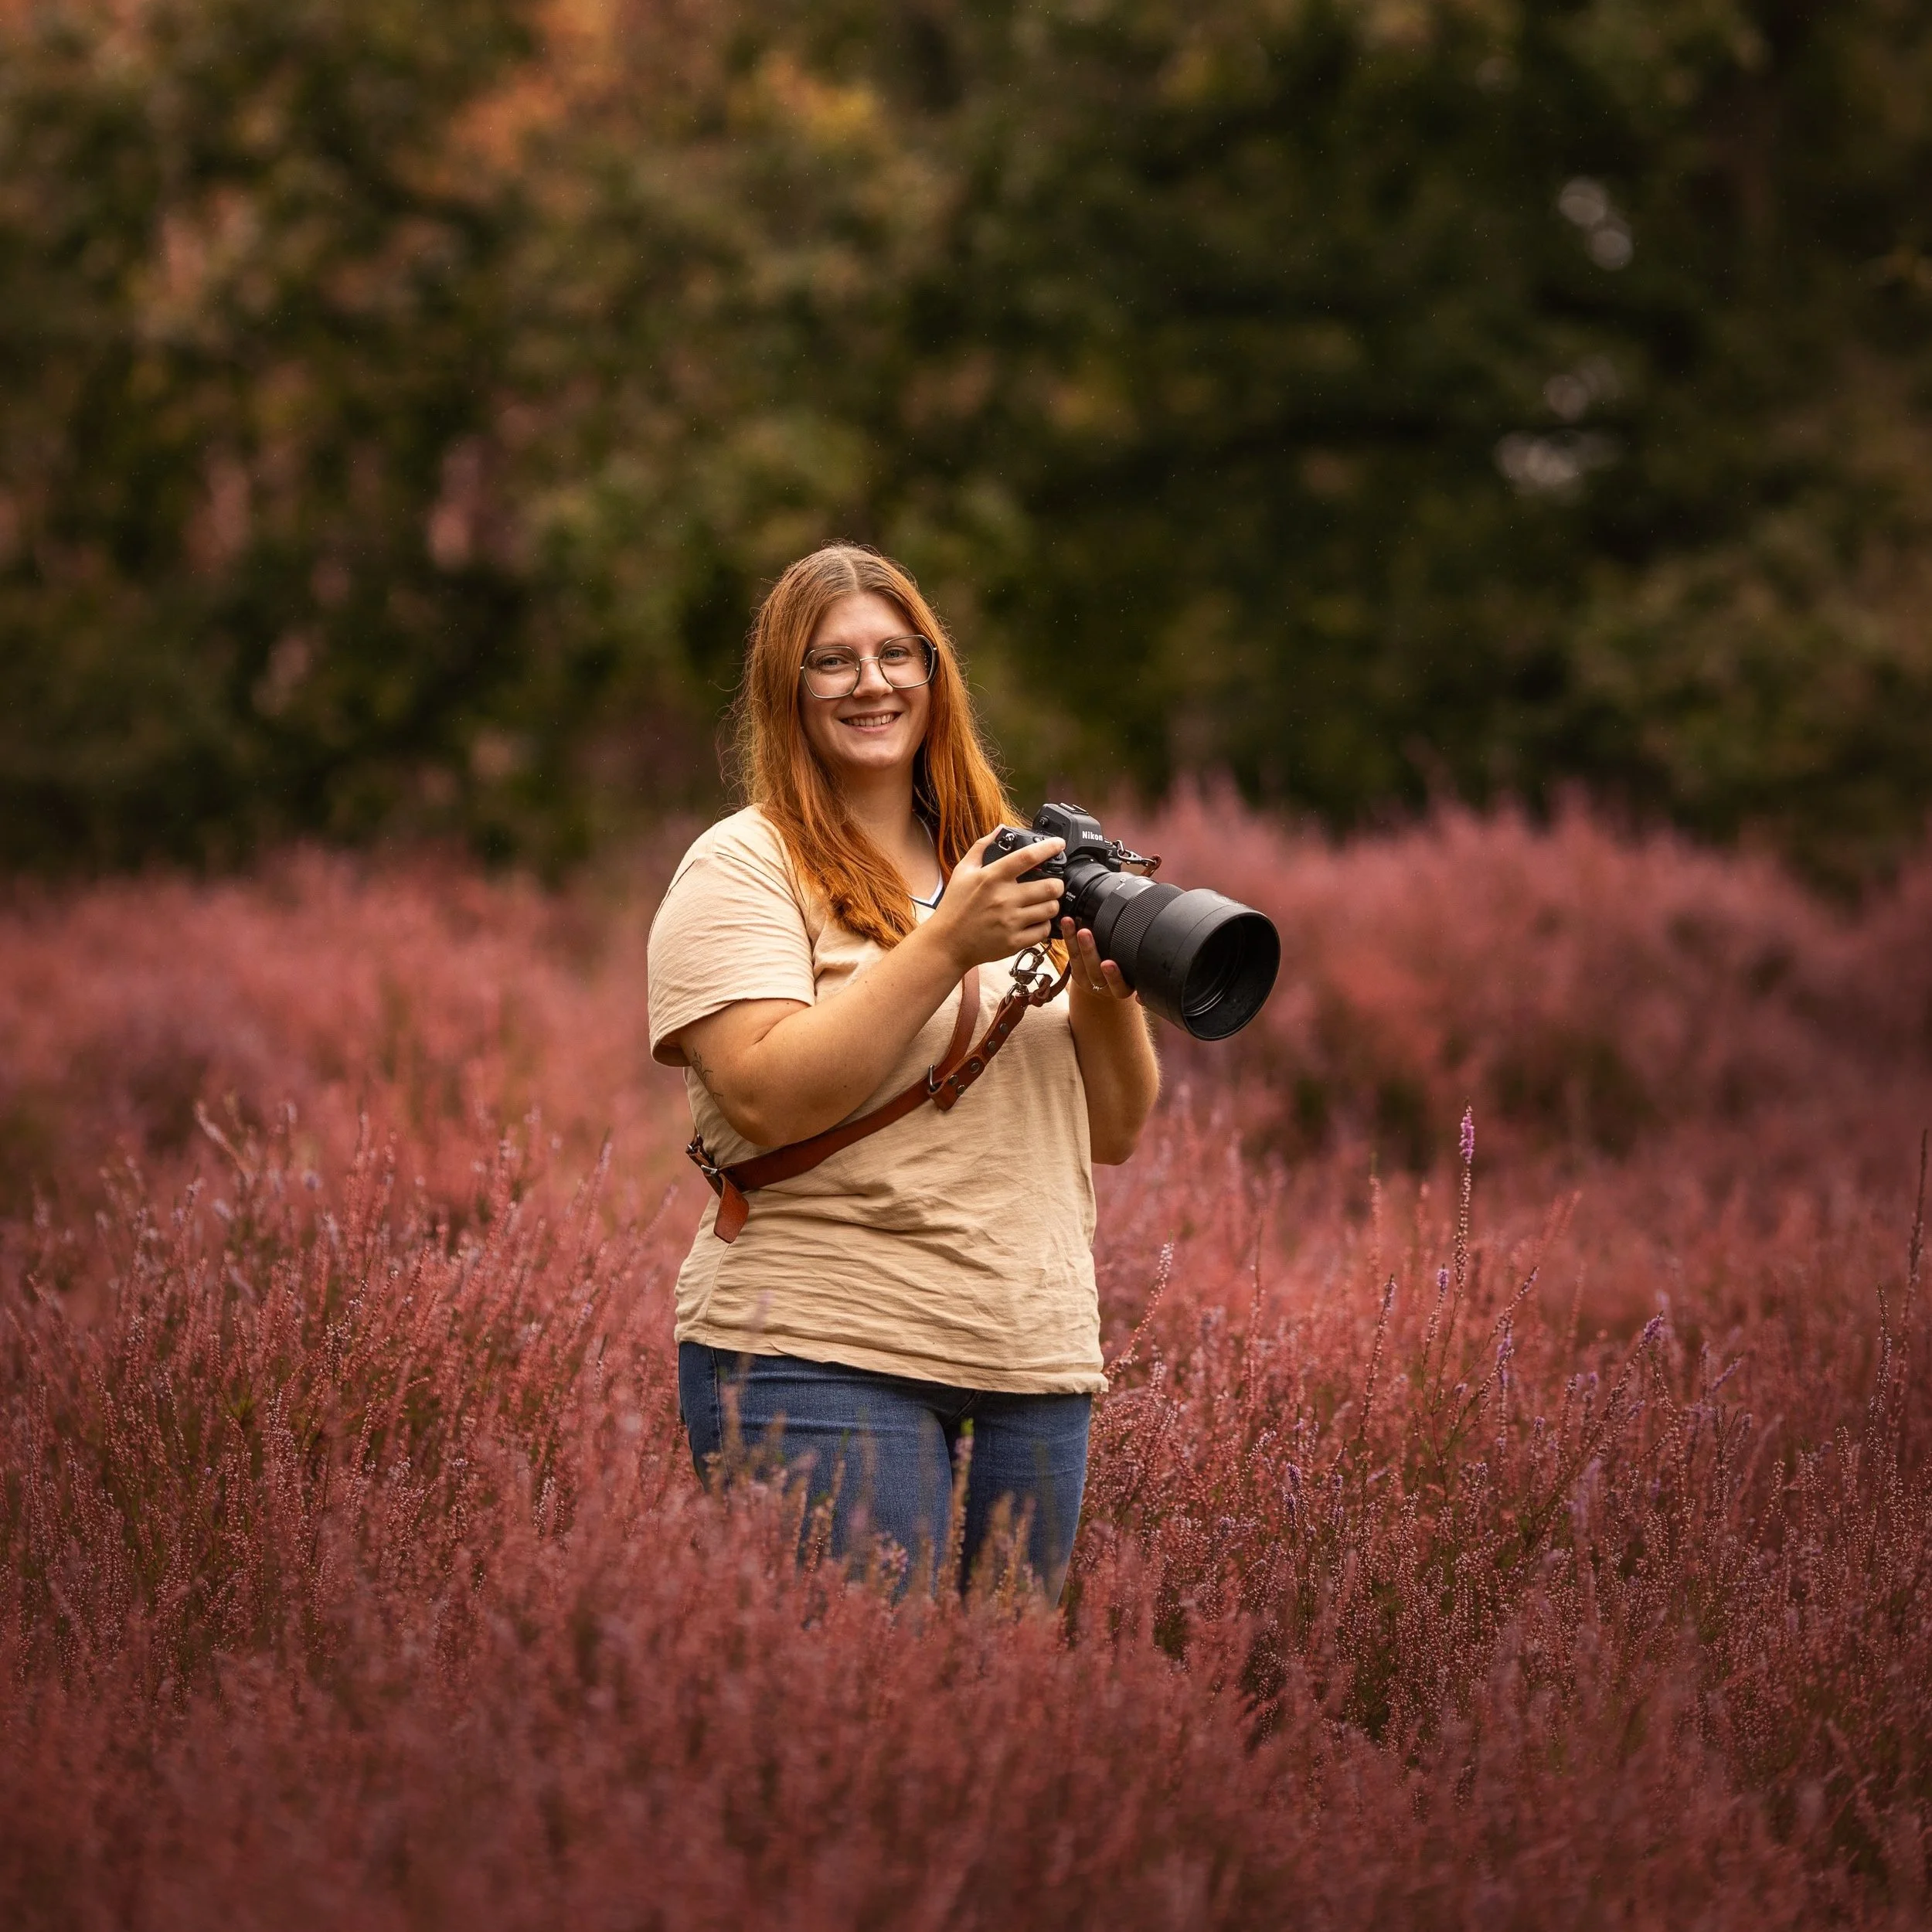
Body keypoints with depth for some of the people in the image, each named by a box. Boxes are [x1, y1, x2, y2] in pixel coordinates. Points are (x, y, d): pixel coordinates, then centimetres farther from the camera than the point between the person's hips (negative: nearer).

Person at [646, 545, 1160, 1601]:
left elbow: (1115, 1131, 16)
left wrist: (1105, 991, -3)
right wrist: (946, 943, -16)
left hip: (1036, 1367, 6)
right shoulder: (742, 867, -1)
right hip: (823, 1357, -6)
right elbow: (767, 1099, -16)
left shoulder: (1009, 868, 16)